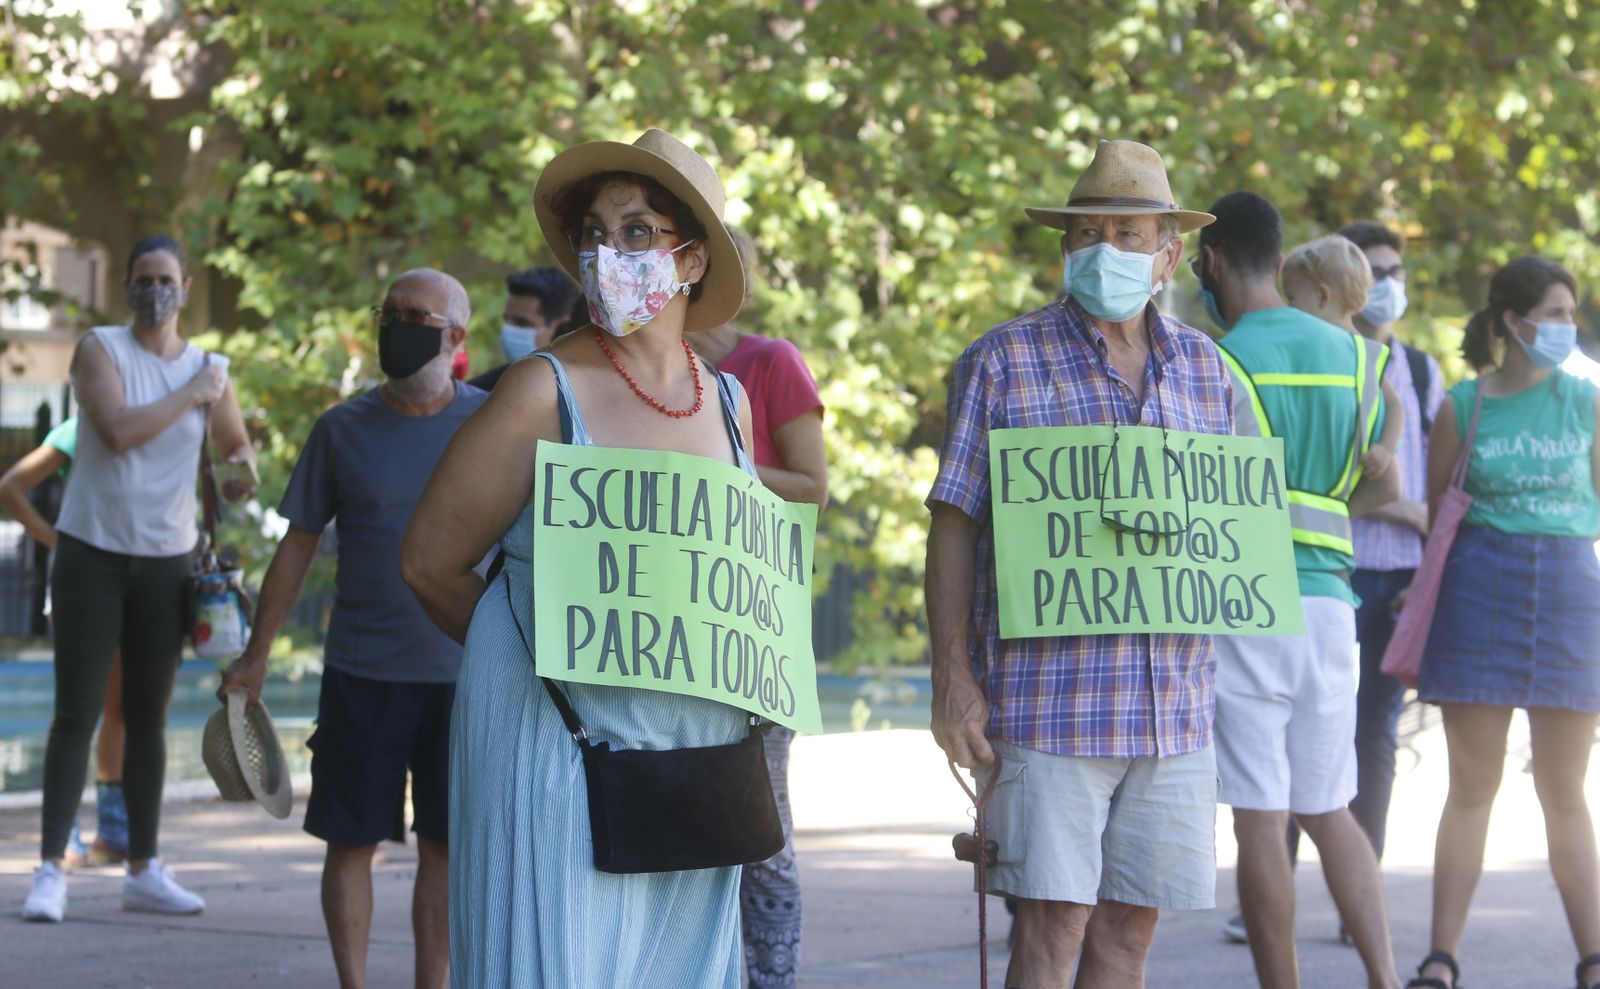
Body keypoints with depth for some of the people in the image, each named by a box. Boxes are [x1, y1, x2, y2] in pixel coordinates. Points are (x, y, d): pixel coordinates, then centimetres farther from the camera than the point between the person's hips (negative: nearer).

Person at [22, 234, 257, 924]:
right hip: (92, 553, -4)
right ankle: (51, 871, -7)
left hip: (167, 558, 4)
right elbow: (118, 429, -22)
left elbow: (237, 445, 19)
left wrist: (241, 473, -3)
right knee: (77, 714, -8)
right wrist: (191, 395, -15)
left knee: (149, 718, 9)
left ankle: (143, 871, 14)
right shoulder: (99, 349, -6)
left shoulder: (209, 369, 6)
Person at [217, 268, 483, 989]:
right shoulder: (342, 430, 3)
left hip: (463, 676, 0)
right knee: (352, 839, 2)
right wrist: (256, 655, 6)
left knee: (444, 846, 4)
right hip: (361, 672, 0)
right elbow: (298, 545, 7)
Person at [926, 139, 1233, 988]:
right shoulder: (1005, 362, 1)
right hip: (1048, 690, -4)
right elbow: (955, 526, -2)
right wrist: (953, 679, -9)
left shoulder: (1202, 367, 13)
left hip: (1172, 700, 4)